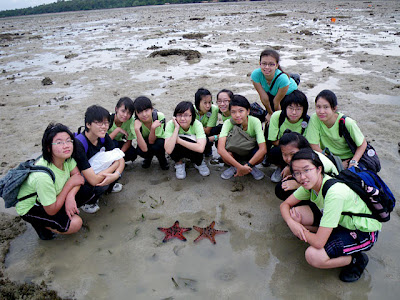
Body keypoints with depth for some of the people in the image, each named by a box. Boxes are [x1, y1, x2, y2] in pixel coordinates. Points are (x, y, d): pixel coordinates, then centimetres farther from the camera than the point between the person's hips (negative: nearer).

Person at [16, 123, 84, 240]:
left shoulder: (66, 156, -19)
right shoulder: (43, 176, -38)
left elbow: (78, 177, -9)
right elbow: (51, 211, -27)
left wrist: (70, 196, -30)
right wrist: (70, 184, -24)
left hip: (53, 196, 7)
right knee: (75, 223, -19)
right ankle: (40, 224, 3)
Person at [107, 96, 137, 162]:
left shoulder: (130, 121, -21)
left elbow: (129, 141, -14)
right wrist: (117, 130, -37)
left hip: (118, 143, 3)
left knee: (132, 154, -23)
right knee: (113, 143, -35)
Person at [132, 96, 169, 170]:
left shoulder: (160, 117, -30)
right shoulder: (135, 123, -28)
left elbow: (151, 141, -26)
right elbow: (144, 148, -37)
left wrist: (153, 128, -44)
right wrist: (136, 129, -47)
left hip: (158, 140, -1)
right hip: (144, 141, 1)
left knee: (156, 147, -35)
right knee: (140, 151, -31)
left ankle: (162, 160, 2)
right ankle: (148, 158, 7)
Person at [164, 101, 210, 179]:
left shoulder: (197, 124, -28)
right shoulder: (171, 124, -27)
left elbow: (200, 148, -44)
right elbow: (168, 150, -39)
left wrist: (179, 140, -38)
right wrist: (176, 128, -39)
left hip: (192, 150, 0)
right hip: (177, 151, 0)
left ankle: (199, 163, 2)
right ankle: (179, 163, -2)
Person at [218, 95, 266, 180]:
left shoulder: (255, 122, -27)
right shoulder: (228, 123, -27)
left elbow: (263, 149, -32)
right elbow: (220, 149, -39)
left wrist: (248, 166, -36)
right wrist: (239, 167, -43)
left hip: (250, 152, 0)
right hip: (235, 152, 0)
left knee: (261, 154, -34)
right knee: (225, 152, -34)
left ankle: (252, 167, 2)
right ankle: (234, 167, 1)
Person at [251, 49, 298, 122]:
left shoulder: (283, 79, -44)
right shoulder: (255, 75, -35)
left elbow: (276, 102, -27)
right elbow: (264, 98, -22)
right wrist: (270, 113, -10)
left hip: (290, 94, -2)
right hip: (272, 93, 2)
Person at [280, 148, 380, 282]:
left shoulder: (334, 193, -36)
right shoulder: (310, 183, -12)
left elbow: (318, 242, -34)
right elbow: (285, 204, 1)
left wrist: (300, 229, -14)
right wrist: (292, 223, -21)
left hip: (364, 232, -8)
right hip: (342, 220, 8)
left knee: (313, 256, -27)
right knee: (294, 213, -9)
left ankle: (356, 259, -1)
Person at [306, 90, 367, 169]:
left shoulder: (347, 123, -22)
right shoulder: (314, 119, -20)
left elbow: (363, 144, -8)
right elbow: (314, 147, -17)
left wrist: (353, 162, -24)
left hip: (349, 158, -2)